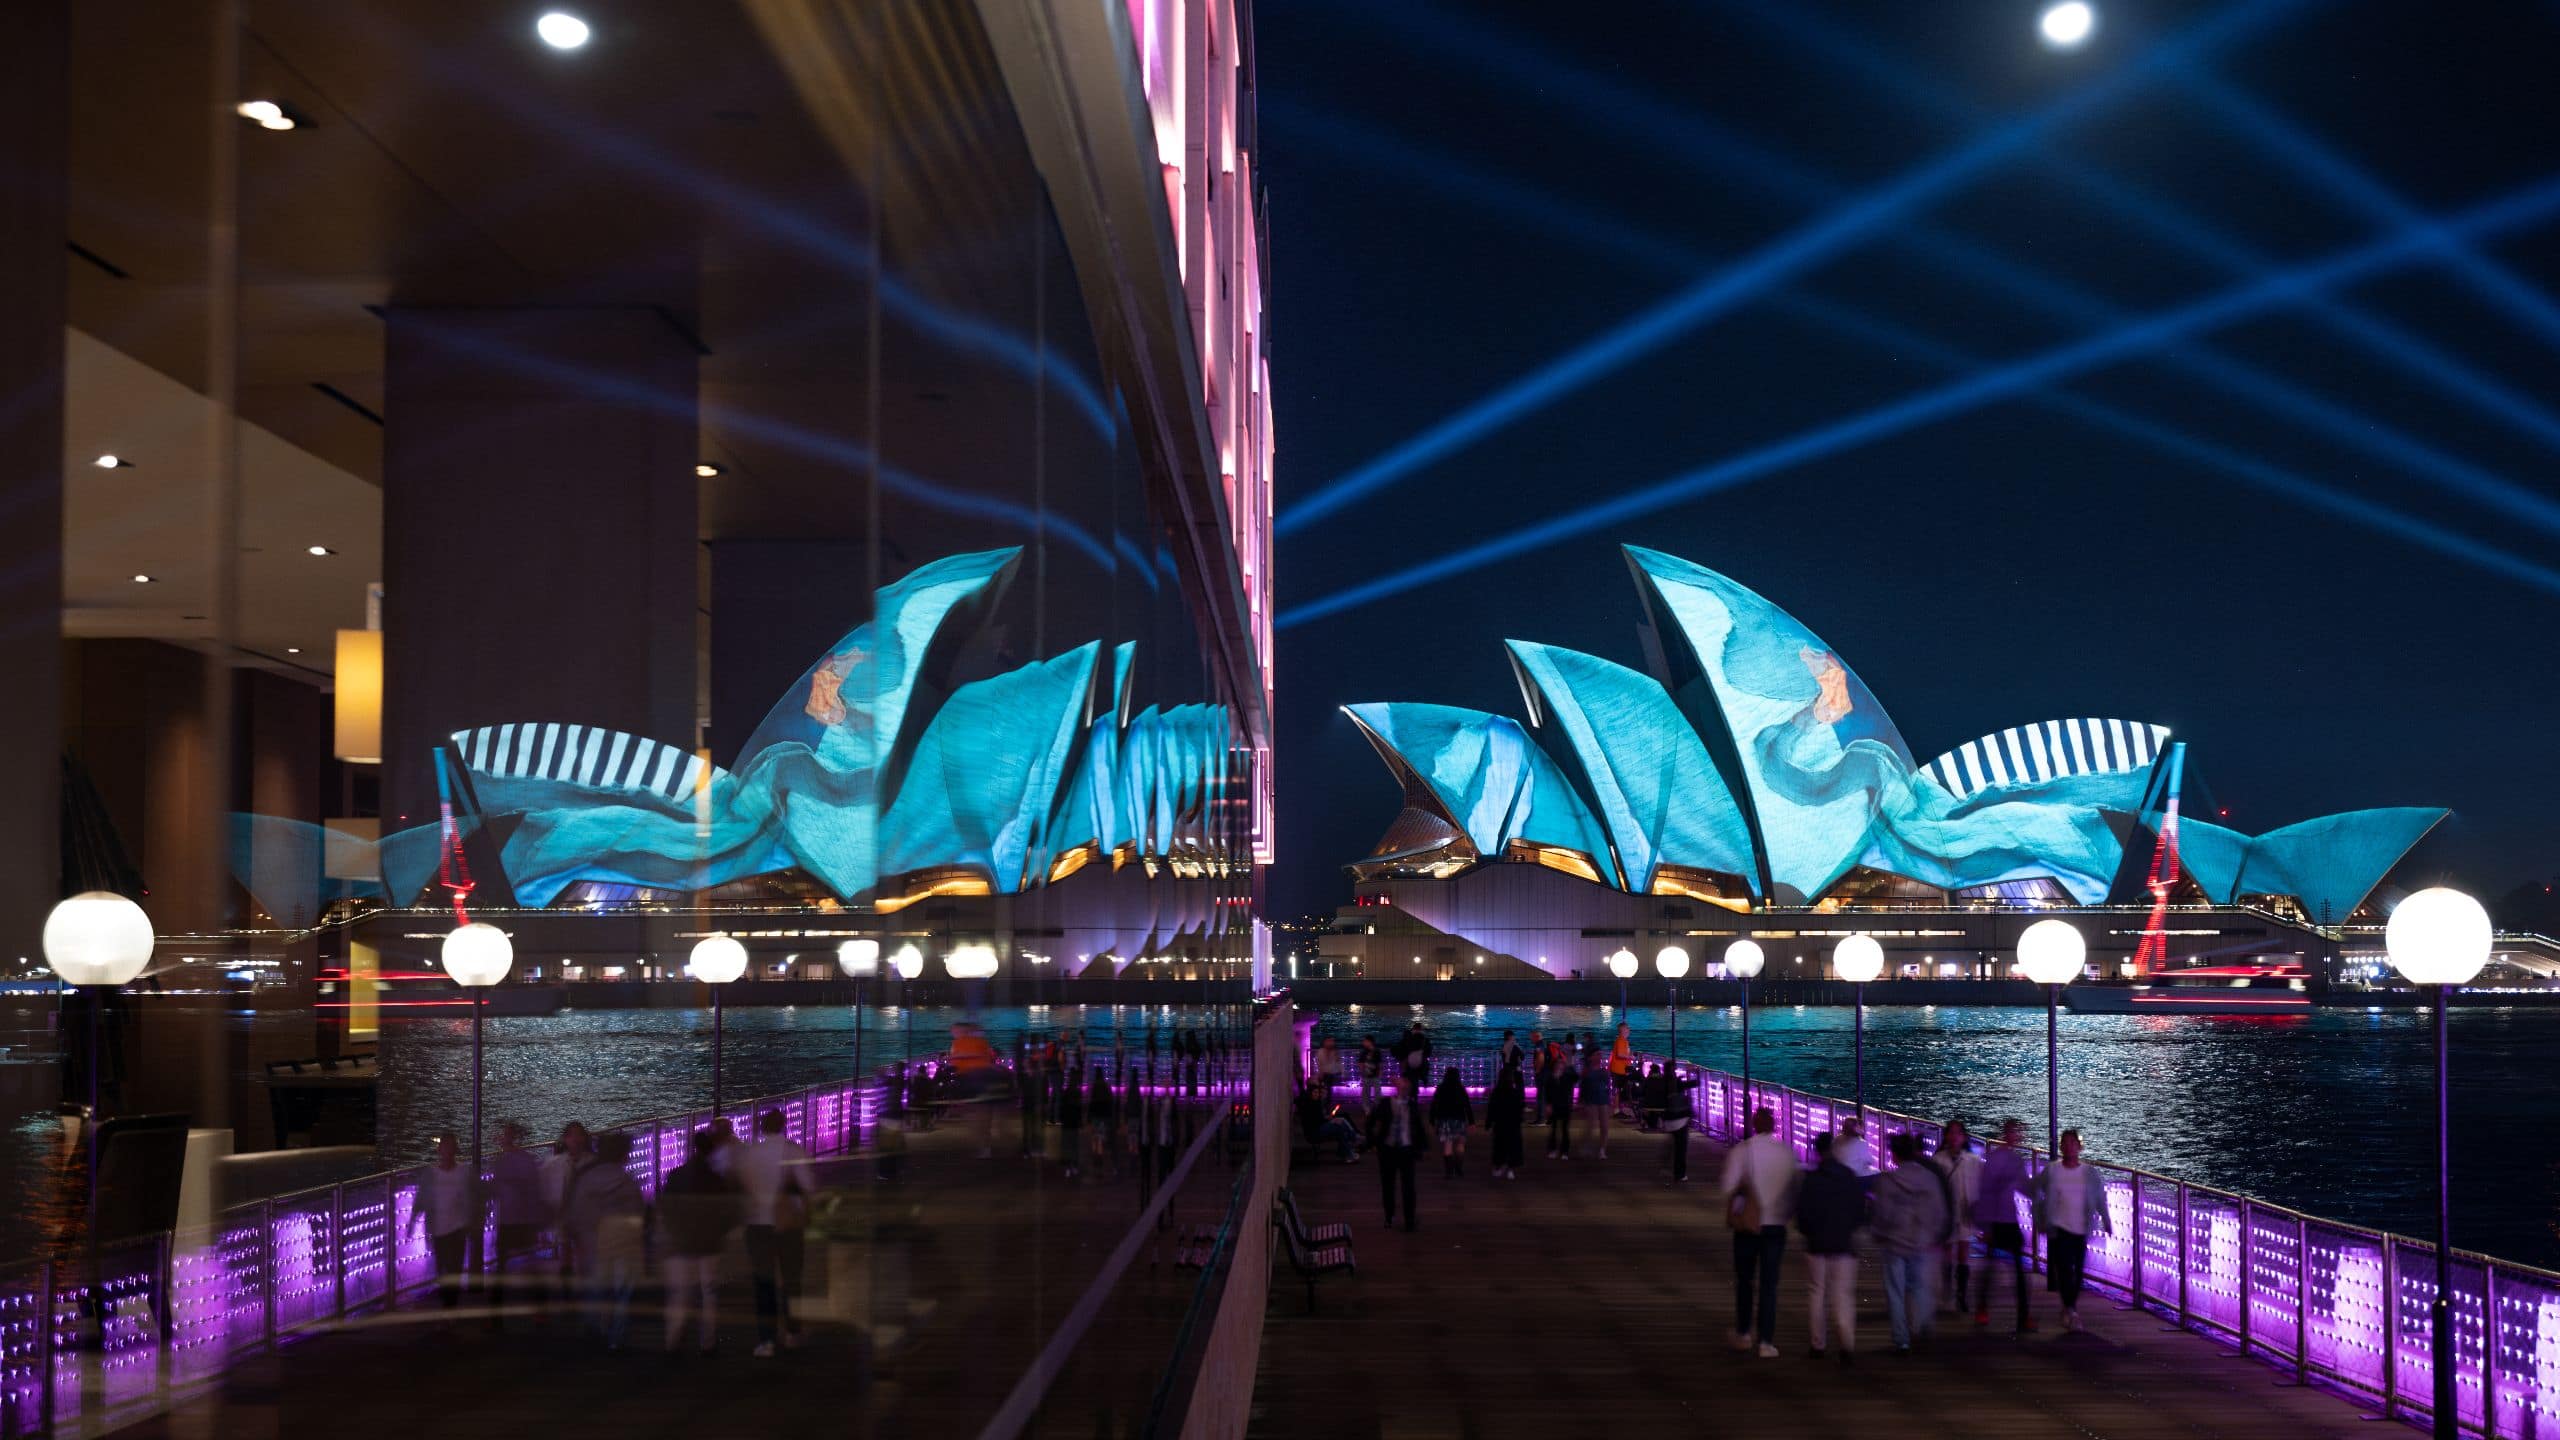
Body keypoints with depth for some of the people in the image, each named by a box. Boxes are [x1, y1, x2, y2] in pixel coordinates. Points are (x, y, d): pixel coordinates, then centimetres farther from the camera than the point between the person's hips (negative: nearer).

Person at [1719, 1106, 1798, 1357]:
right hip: (1776, 1224, 1)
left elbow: (1728, 1187, -16)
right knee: (1769, 1284, 4)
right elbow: (1794, 1188, 1)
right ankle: (1767, 1341, -2)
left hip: (1747, 1226, -1)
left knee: (1744, 1281, 16)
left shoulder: (1740, 1151, -9)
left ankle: (1743, 1333, 26)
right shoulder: (1787, 1153, -2)